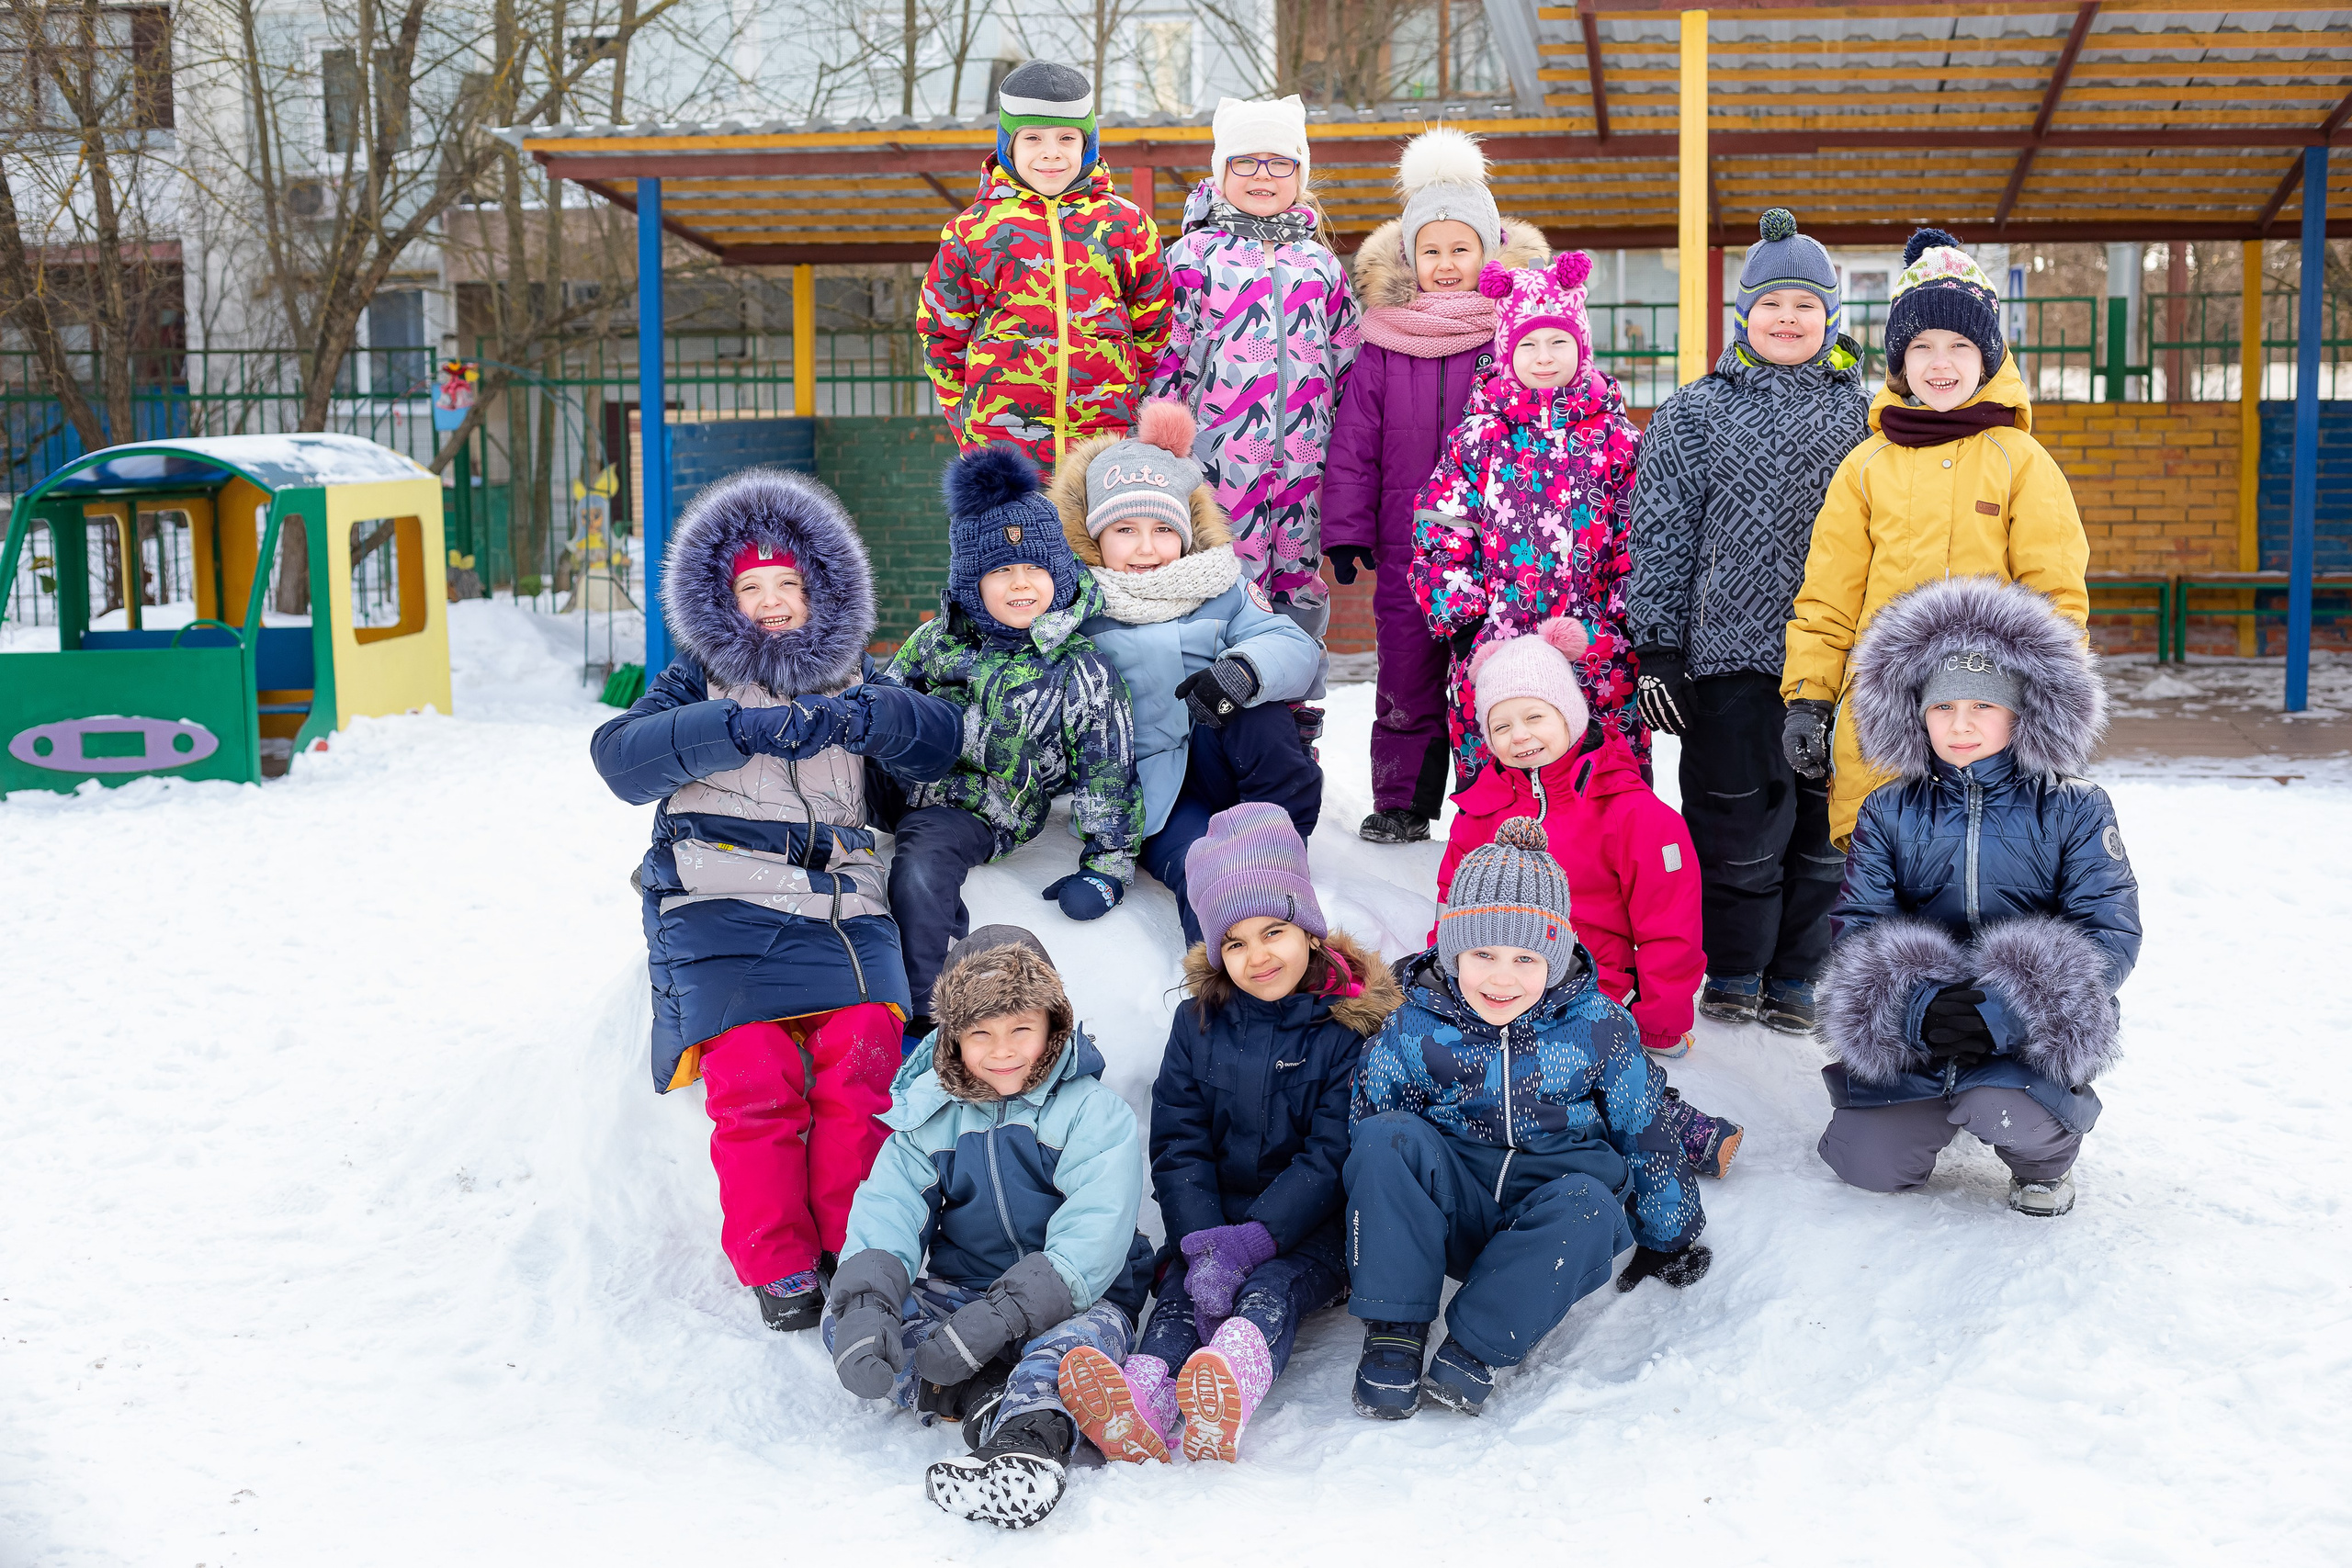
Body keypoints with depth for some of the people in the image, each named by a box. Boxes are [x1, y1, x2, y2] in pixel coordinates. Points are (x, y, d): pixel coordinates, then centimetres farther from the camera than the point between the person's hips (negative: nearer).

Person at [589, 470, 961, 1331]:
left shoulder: (854, 677, 23)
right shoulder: (699, 680, 18)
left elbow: (938, 739, 5)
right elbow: (620, 755, -1)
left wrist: (860, 716, -15)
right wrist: (738, 728, -15)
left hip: (836, 903, 1)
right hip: (715, 906, -1)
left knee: (863, 1058, -23)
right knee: (753, 1078, -22)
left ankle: (849, 1248, -10)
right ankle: (778, 1266, -10)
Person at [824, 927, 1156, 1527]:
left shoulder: (1095, 1114, -8)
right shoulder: (930, 1116, 5)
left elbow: (1090, 1238, -20)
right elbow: (887, 1207, -10)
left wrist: (998, 1316, -33)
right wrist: (866, 1302, -33)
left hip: (1064, 1298, -4)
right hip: (955, 1292, 4)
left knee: (1096, 1326, -38)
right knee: (841, 1314, -20)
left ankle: (1028, 1439, -62)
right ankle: (984, 1400, -35)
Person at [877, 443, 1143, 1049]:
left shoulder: (1081, 673, -4)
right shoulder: (939, 638, 7)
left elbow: (1106, 776, -1)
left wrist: (1107, 865, -3)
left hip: (975, 809, -5)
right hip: (898, 782, 6)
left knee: (920, 874, -32)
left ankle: (917, 1020, -22)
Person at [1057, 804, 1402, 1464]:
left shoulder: (1350, 1026, -4)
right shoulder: (1198, 1023, 8)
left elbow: (1332, 1156, -11)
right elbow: (1178, 1147, 1)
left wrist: (1253, 1238, -24)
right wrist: (1203, 1240, -18)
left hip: (1312, 1227, -3)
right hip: (1215, 1213, 3)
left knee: (1271, 1287, -33)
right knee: (1184, 1286, -27)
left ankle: (1226, 1397, -66)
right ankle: (1141, 1408, -58)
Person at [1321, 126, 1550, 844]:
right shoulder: (1382, 344, 4)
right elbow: (1353, 442, 7)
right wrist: (1345, 528, 3)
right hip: (1406, 544, 1)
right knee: (1407, 676, 8)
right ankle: (1401, 802, 19)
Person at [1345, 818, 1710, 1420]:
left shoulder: (1597, 1027, -6)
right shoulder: (1413, 1030, -7)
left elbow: (1645, 1131, 5)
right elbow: (1361, 1124, 2)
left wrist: (1667, 1238, 14)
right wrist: (1365, 1260, 3)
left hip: (1550, 1224, 0)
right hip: (1454, 1208, 1)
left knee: (1586, 1205, -36)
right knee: (1387, 1138, -28)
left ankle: (1474, 1348, -30)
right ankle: (1393, 1331, -24)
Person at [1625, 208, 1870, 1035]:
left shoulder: (1862, 414, 11)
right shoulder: (1694, 414, 6)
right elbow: (1660, 537, 3)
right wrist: (1657, 647, -3)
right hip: (1729, 654, -2)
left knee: (1827, 823, 6)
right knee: (1738, 820, 2)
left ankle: (1798, 974, 19)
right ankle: (1733, 970, 18)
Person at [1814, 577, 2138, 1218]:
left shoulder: (2075, 810, -5)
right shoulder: (1888, 813, 1)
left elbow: (2113, 933, -10)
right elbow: (1856, 925, -2)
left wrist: (2008, 1009, -25)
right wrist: (1917, 1005, -23)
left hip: (2034, 1023, -2)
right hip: (1914, 1022, 3)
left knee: (2005, 1116, -31)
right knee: (1866, 1162, -10)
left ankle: (2046, 1154, 8)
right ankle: (1939, 1104, 24)